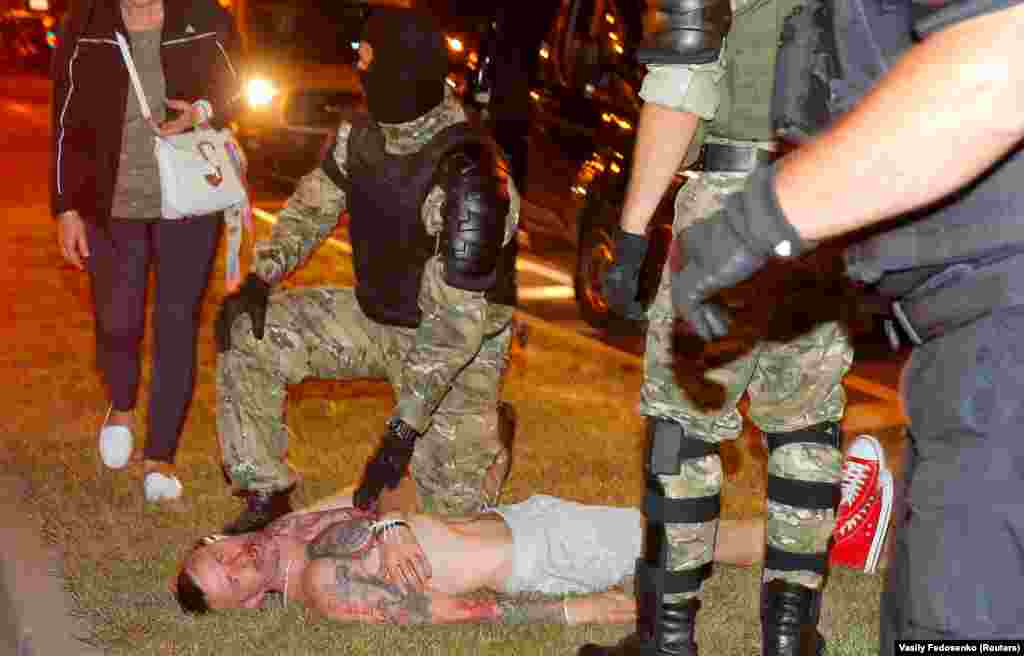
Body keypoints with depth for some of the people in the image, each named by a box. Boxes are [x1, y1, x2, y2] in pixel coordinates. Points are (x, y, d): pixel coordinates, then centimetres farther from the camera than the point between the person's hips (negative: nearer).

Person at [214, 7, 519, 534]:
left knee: (454, 513, -9)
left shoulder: (467, 174, -32)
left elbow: (458, 322, -33)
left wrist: (403, 430, -35)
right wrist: (260, 279, -11)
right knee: (247, 335, -9)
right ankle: (266, 493, 3)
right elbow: (310, 209, 7)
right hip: (375, 314, 6)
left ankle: (485, 437, 26)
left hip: (459, 345, -6)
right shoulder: (362, 138, -8)